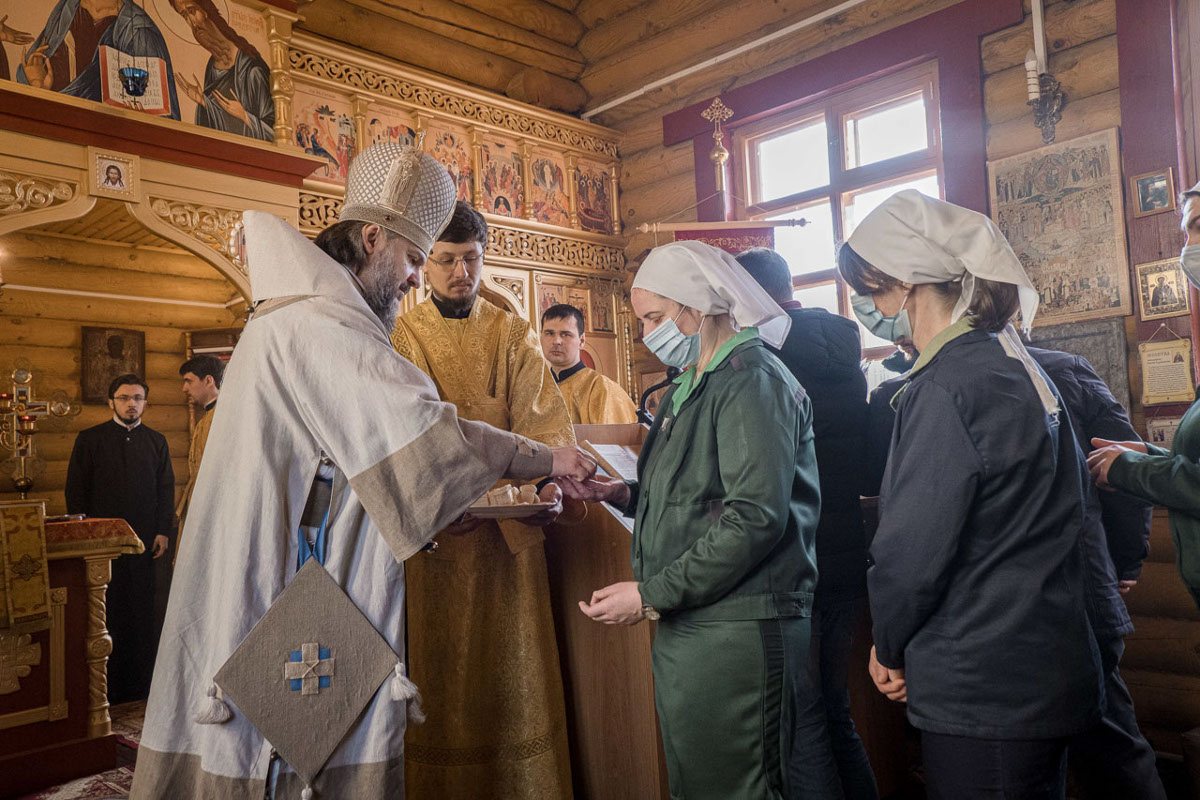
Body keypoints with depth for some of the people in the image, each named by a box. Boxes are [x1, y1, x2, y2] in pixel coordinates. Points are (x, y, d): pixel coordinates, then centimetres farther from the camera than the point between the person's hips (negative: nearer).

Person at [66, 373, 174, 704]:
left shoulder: (156, 441, 12)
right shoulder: (90, 439, 6)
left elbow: (166, 488, 10)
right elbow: (75, 490, 4)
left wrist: (163, 531, 1)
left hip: (145, 540, 2)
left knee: (143, 613, 3)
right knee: (106, 613, 1)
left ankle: (141, 684, 12)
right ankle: (106, 687, 10)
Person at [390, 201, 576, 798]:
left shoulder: (513, 335, 9)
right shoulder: (400, 336, 6)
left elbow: (541, 419, -1)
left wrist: (548, 481, -22)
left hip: (508, 527, 1)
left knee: (513, 668, 6)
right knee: (440, 666, 5)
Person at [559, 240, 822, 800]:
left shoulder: (751, 378, -13)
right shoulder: (693, 385, 19)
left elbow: (757, 516, -22)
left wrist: (651, 596, -18)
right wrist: (624, 494, 7)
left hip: (736, 632, -9)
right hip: (686, 626, 10)